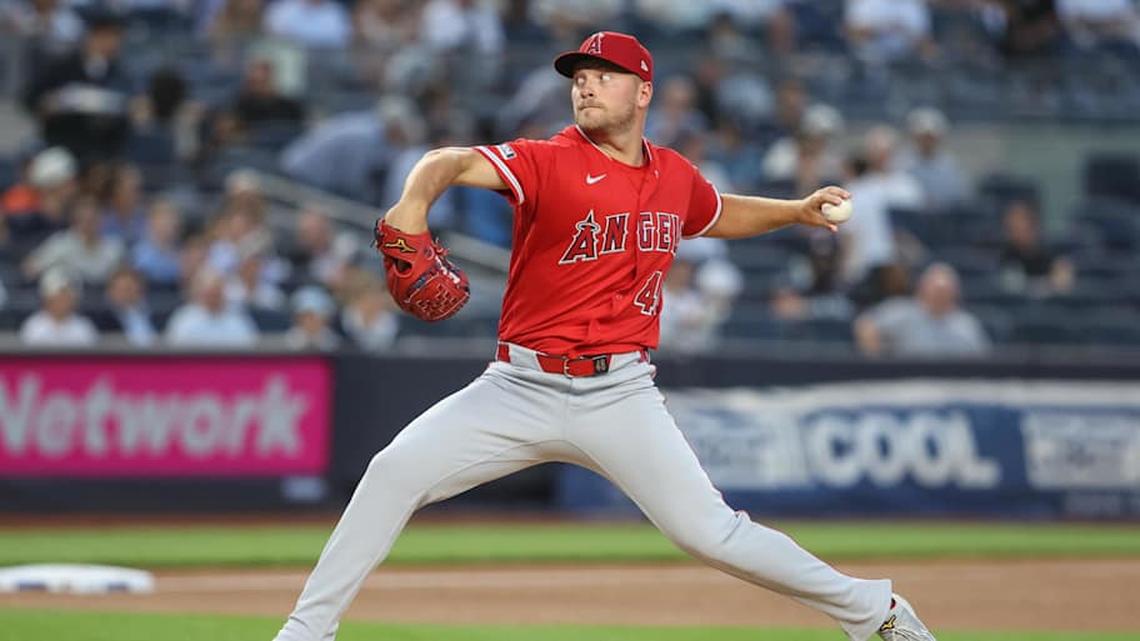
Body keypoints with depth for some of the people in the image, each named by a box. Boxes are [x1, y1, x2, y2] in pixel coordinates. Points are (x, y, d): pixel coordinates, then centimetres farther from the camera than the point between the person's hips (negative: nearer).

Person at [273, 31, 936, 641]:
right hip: (521, 388, -1)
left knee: (710, 531, -8)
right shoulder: (549, 162, -9)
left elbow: (720, 214, 31)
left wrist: (799, 211, 20)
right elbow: (455, 161, -28)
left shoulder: (675, 175, 7)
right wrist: (415, 201, -49)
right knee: (397, 470, -15)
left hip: (622, 395, 1)